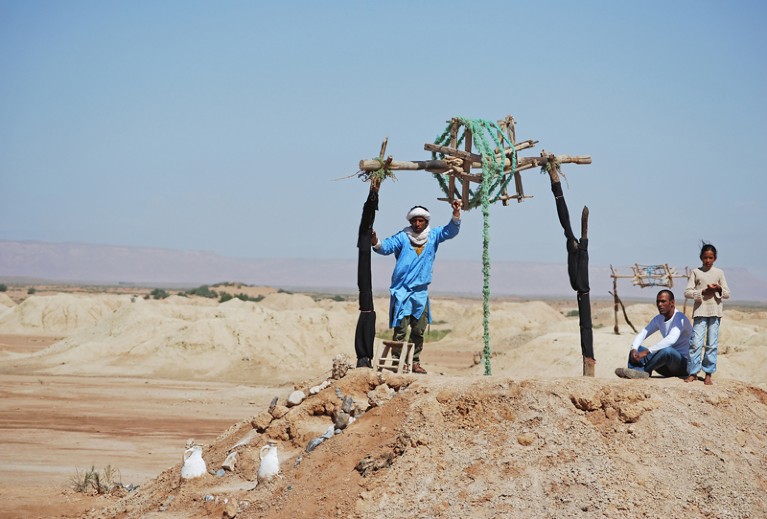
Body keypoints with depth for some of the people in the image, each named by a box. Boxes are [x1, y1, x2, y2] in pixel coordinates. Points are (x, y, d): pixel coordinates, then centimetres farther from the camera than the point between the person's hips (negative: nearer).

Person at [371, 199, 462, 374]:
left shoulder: (433, 236, 9)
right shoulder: (402, 237, -3)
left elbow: (451, 230, 4)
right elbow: (386, 246, -13)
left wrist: (456, 213, -12)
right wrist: (376, 243, -35)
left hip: (421, 293, 4)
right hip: (401, 292, -4)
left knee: (419, 330, 9)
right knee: (400, 330, -8)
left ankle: (415, 362, 17)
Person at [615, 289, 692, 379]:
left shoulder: (680, 318, -15)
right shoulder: (659, 319, 10)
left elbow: (671, 339, -32)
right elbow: (642, 334, 5)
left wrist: (646, 352, -35)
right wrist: (634, 349, -17)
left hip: (683, 363, -8)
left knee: (667, 350, -39)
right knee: (637, 348, -4)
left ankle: (642, 370, -28)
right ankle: (638, 372, -34)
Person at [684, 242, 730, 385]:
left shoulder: (719, 273, 9)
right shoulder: (696, 272, 5)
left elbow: (727, 294, 9)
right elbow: (687, 292, -2)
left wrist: (718, 289, -12)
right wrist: (703, 292, -14)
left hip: (715, 312, 1)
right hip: (700, 311, -1)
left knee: (712, 344, 1)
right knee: (696, 342, -6)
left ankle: (708, 374, 6)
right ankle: (693, 372, 2)